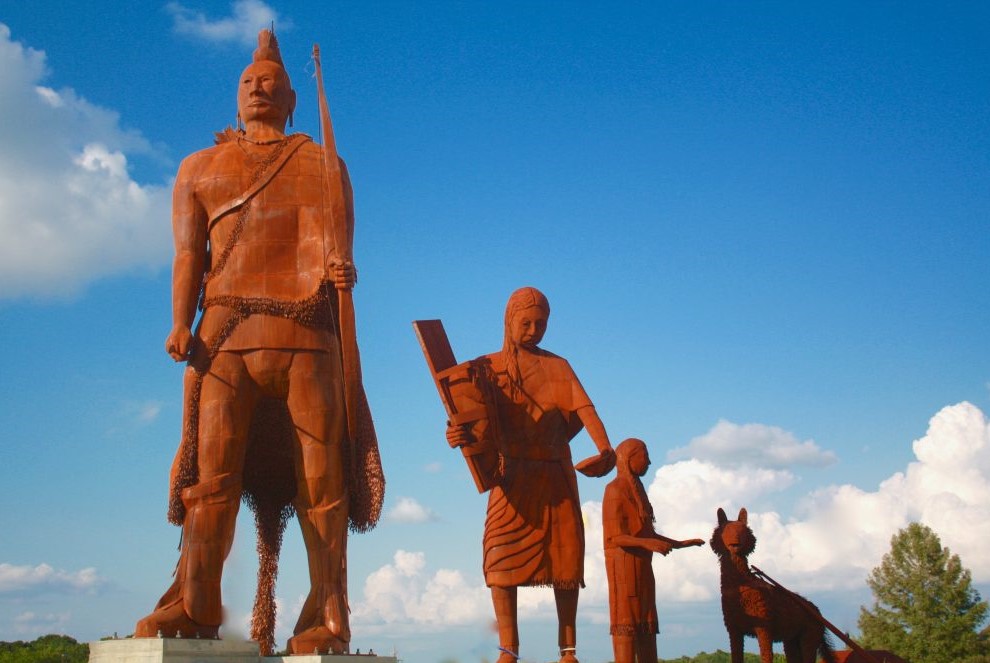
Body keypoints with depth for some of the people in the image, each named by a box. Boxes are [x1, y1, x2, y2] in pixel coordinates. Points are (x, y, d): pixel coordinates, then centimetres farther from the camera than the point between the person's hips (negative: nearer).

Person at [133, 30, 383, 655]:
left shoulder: (320, 164, 16)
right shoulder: (201, 167, 21)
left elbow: (328, 240, 1)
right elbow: (189, 252, 8)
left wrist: (336, 269, -24)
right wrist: (182, 323, -9)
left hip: (305, 333, -1)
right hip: (223, 333, 2)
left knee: (319, 475, -6)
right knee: (211, 468, -5)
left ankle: (327, 618, -5)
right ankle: (196, 604, 2)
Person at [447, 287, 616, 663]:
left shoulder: (557, 366, 12)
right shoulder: (486, 368, 10)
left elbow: (584, 409, -3)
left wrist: (605, 450, -22)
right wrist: (457, 435, -27)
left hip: (555, 474, 2)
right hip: (511, 473, -1)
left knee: (565, 556, 0)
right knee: (502, 556, -13)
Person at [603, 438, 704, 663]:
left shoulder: (636, 490, 19)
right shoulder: (616, 489, -9)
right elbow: (614, 536, -17)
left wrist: (680, 544, 24)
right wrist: (647, 543, -31)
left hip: (642, 567, 9)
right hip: (624, 566, -9)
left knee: (647, 625, 6)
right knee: (626, 623, -13)